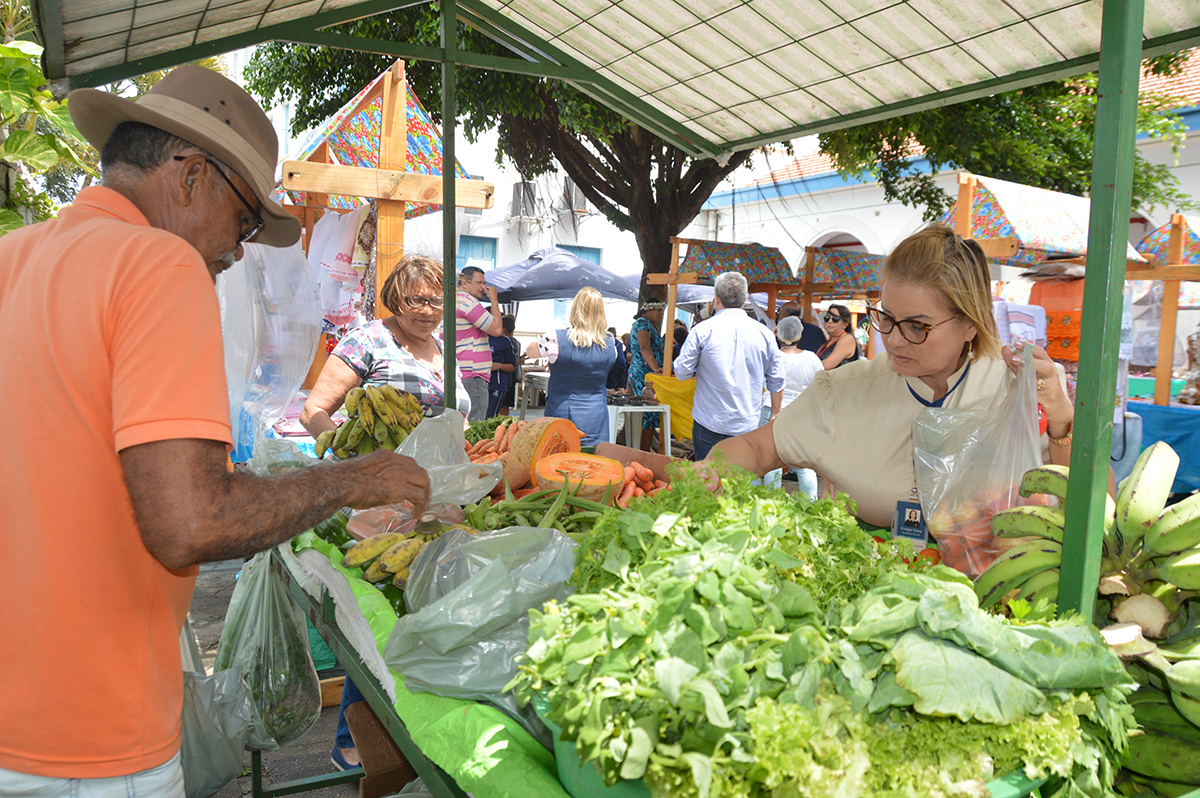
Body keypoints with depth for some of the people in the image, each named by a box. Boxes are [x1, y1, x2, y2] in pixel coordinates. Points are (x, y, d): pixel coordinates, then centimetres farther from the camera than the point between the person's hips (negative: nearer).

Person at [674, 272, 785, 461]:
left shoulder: (703, 330, -7)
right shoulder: (764, 333, 1)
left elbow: (682, 371, -3)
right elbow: (776, 380, 8)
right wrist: (775, 414, 21)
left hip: (709, 424, -2)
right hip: (748, 425, 2)